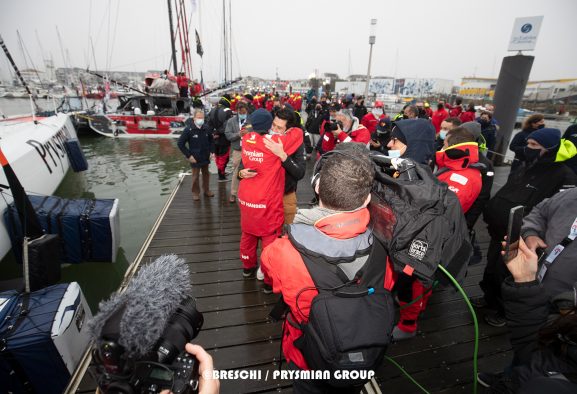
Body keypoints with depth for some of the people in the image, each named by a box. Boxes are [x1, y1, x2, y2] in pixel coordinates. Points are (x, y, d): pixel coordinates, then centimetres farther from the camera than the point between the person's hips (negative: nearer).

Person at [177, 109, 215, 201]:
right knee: (195, 176, 8)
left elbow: (211, 140, 13)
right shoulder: (189, 129, -15)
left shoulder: (206, 129, -4)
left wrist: (212, 151, 3)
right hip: (195, 158, -4)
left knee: (206, 174, 17)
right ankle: (195, 192, 25)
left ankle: (206, 190, 34)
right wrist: (188, 155, -12)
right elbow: (180, 143, -10)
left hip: (206, 157, 4)